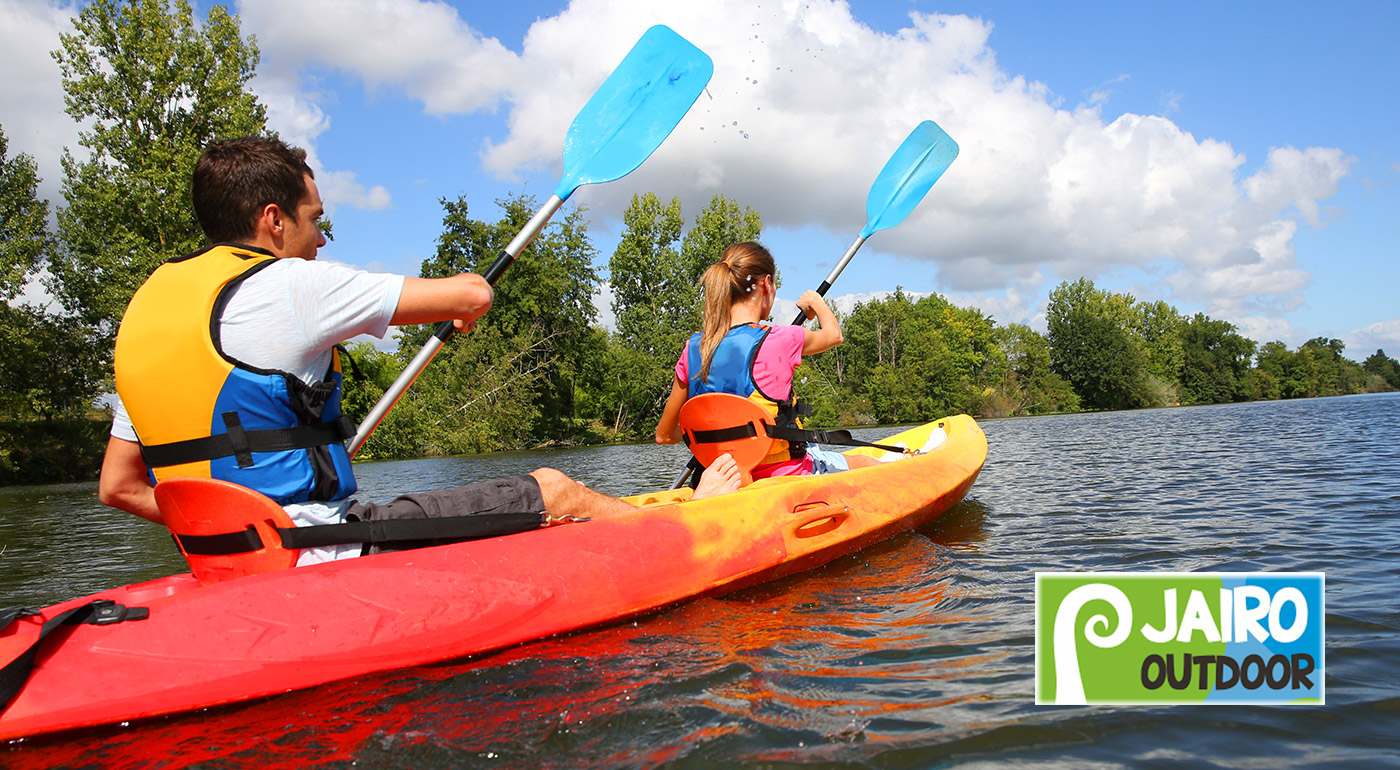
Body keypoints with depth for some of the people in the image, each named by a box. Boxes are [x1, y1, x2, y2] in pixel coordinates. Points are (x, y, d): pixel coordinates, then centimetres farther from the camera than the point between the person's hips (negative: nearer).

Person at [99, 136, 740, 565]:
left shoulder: (144, 309, 11)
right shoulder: (286, 286, -15)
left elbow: (117, 486, 13)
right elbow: (471, 295, -12)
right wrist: (472, 294, 13)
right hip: (322, 557, -9)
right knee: (552, 491, 2)